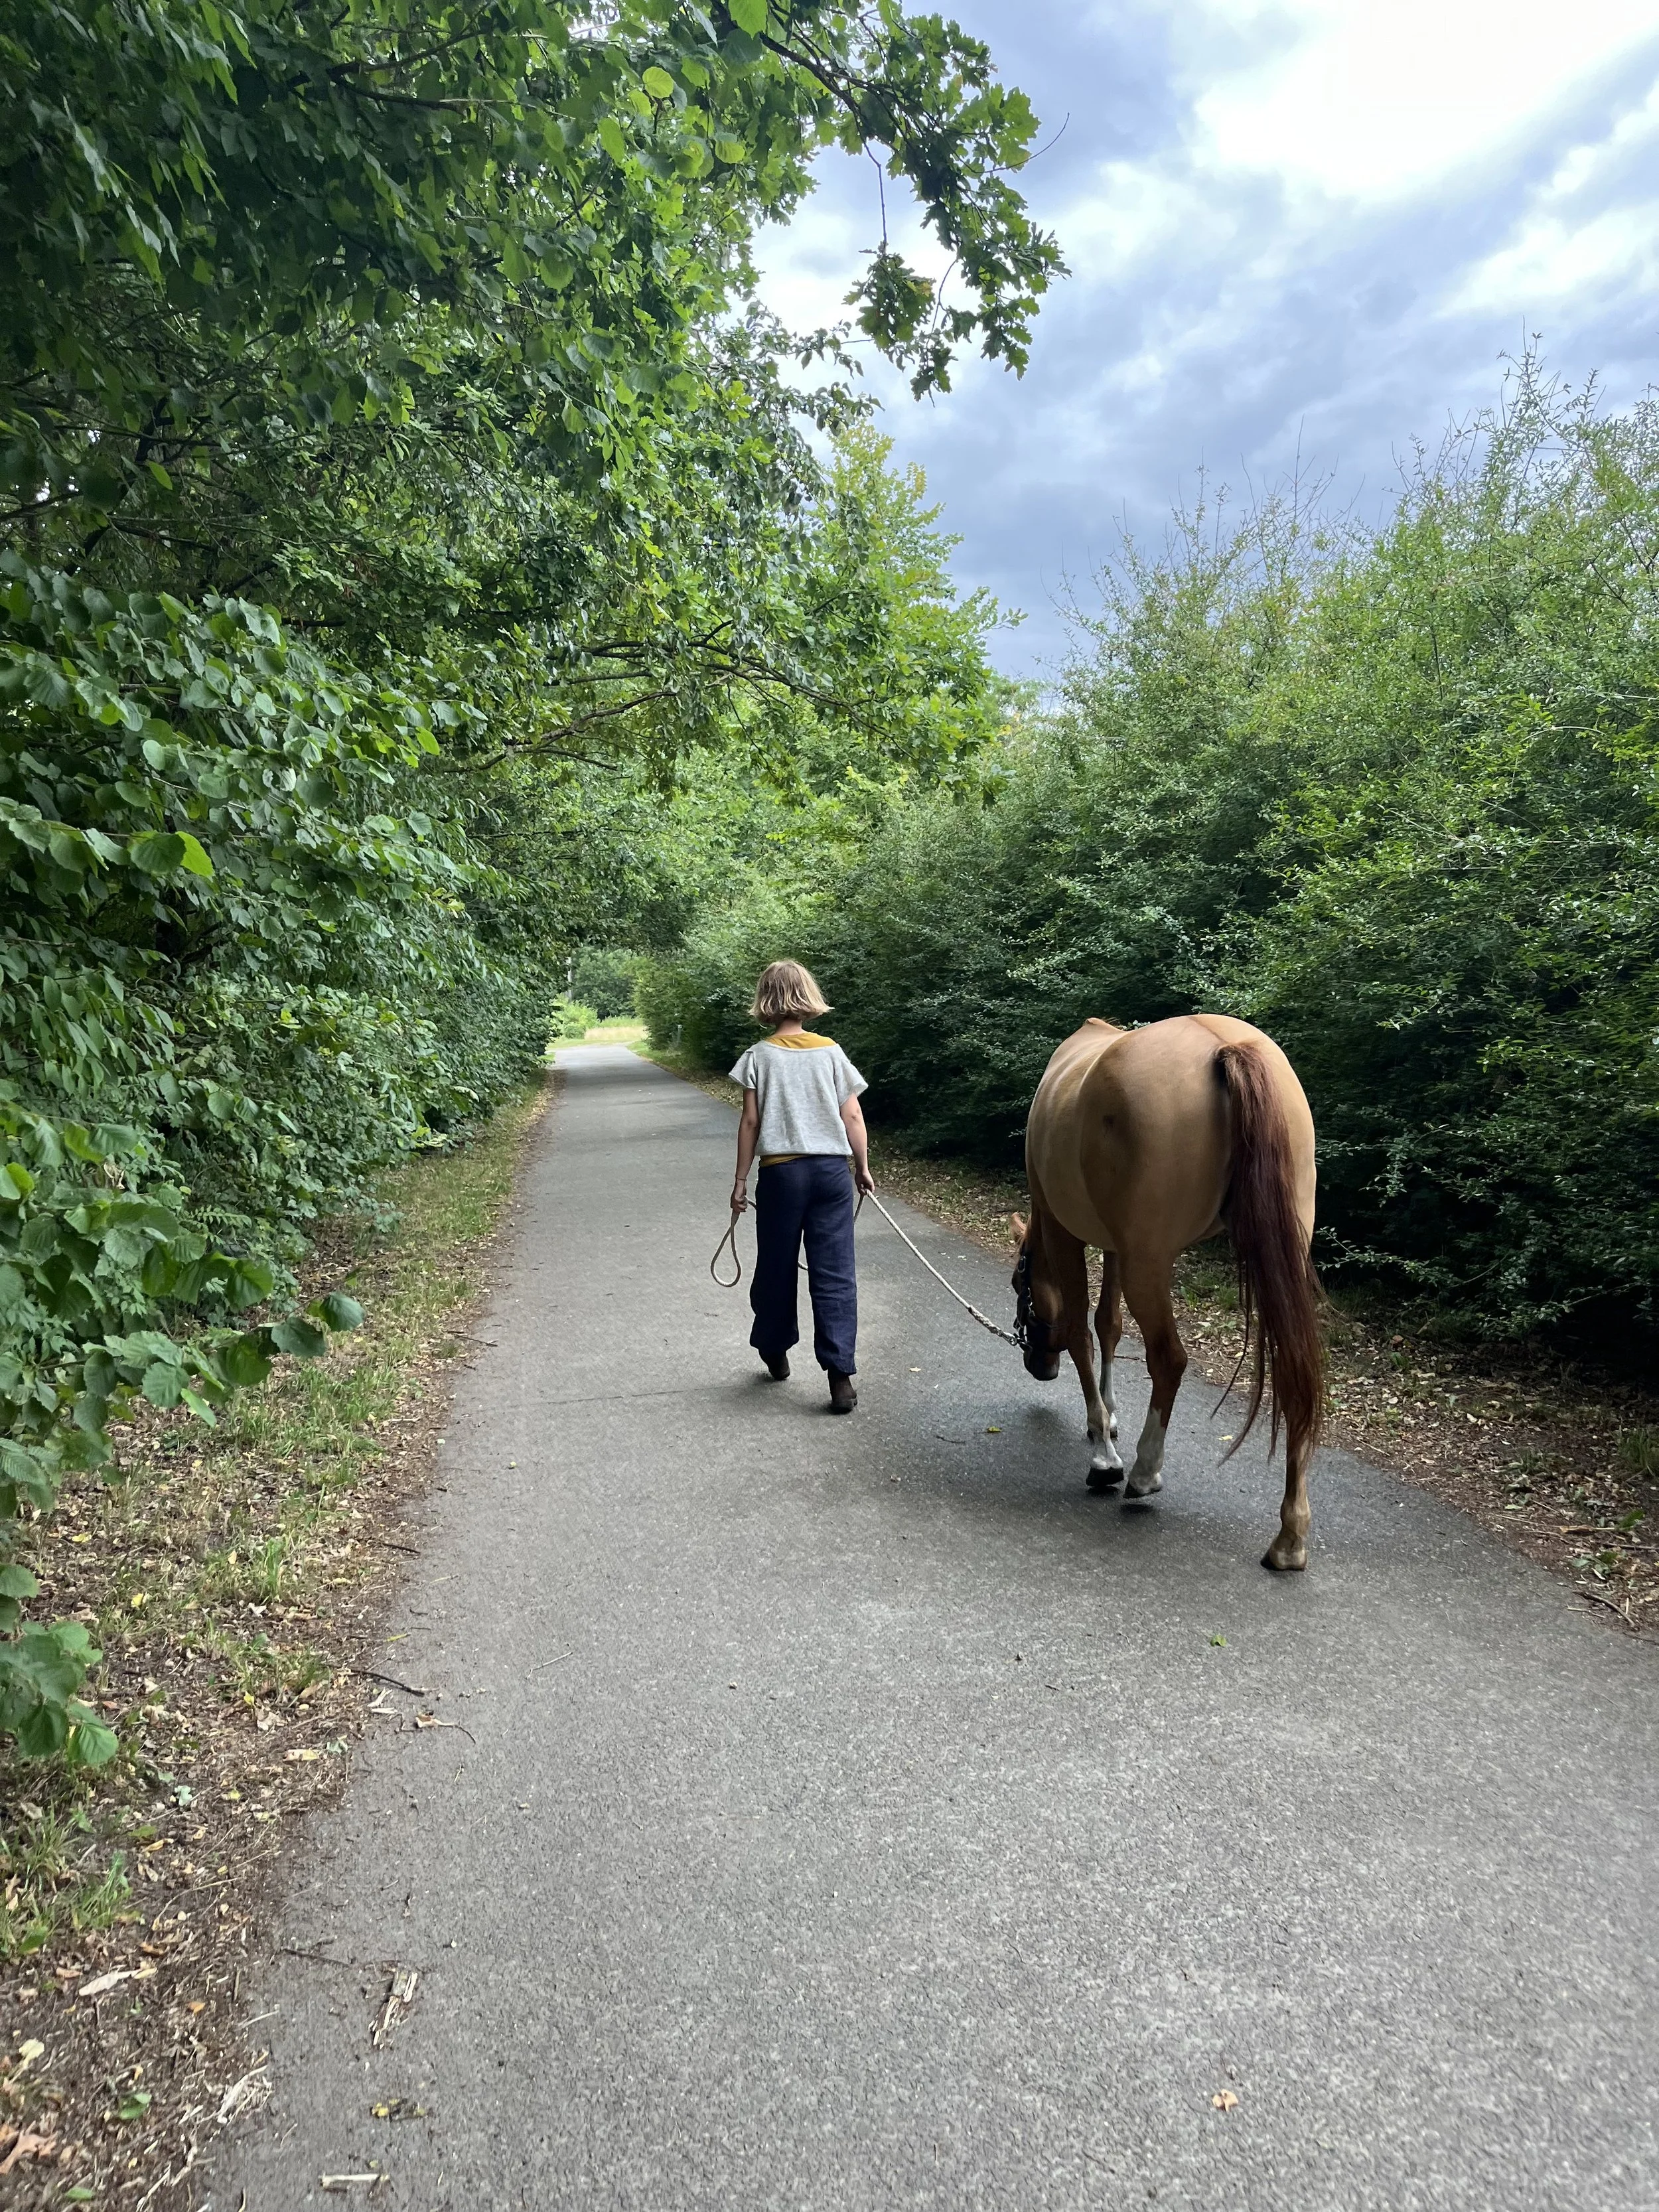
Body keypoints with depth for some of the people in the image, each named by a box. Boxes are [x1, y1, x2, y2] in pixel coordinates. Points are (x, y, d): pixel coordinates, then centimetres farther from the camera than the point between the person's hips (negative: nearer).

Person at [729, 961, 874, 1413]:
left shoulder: (759, 1056, -1)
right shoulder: (831, 1052, 3)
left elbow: (750, 1121, -3)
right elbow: (852, 1116, 2)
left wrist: (740, 1180, 4)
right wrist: (863, 1168, 14)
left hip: (781, 1171, -1)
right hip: (833, 1170, 1)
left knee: (776, 1268, 15)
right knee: (834, 1273, 0)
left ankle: (776, 1354, 33)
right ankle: (840, 1375, -6)